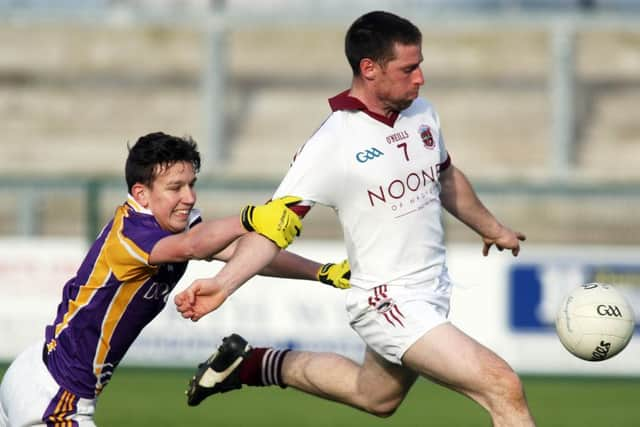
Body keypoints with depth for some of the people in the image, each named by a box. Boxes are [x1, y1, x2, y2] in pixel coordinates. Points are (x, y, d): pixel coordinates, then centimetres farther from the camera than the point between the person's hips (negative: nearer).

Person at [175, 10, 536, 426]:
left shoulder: (423, 113, 2)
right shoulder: (331, 144, -19)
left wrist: (491, 228, 35)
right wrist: (224, 283, -30)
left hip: (432, 294, 8)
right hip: (392, 306, -8)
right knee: (504, 388, -19)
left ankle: (251, 364, 42)